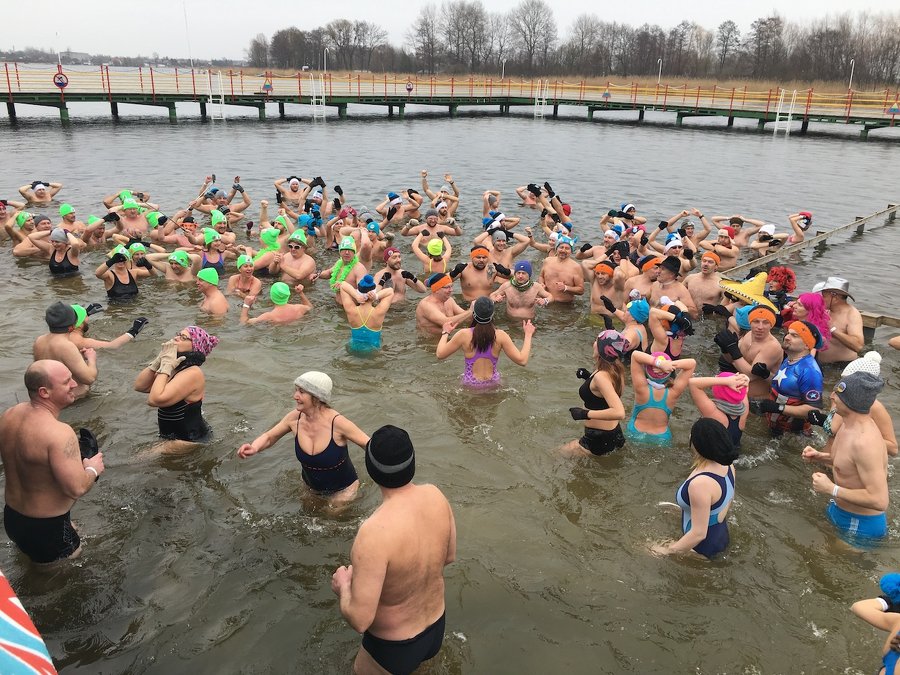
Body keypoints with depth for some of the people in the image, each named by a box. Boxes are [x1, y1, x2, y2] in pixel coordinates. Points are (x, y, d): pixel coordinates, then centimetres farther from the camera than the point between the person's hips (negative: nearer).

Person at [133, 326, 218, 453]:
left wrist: (166, 364, -23)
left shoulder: (193, 373, -24)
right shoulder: (175, 368, 5)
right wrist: (160, 360, -8)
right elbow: (139, 386, 2)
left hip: (187, 442, -9)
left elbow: (154, 400, -31)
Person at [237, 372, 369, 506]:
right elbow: (269, 437, -3)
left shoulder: (337, 422, -32)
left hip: (343, 490, -4)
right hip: (310, 486, 4)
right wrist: (254, 448, -24)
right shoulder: (295, 418, -19)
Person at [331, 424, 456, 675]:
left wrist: (343, 587, -12)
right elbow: (449, 556, 0)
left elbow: (359, 619, -32)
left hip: (393, 648, -5)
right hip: (436, 626, 5)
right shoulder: (435, 496, -18)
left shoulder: (375, 532, -38)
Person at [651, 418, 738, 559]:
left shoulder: (701, 483, -40)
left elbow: (699, 533, -33)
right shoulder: (727, 464, -12)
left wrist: (669, 551, -19)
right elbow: (729, 497, 9)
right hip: (721, 535, 8)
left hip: (702, 546, -8)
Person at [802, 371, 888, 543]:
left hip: (859, 526, -9)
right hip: (839, 510, 9)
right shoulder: (850, 423, -4)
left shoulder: (865, 442, -35)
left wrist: (831, 489, -28)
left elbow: (879, 500, -34)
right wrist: (820, 456, -1)